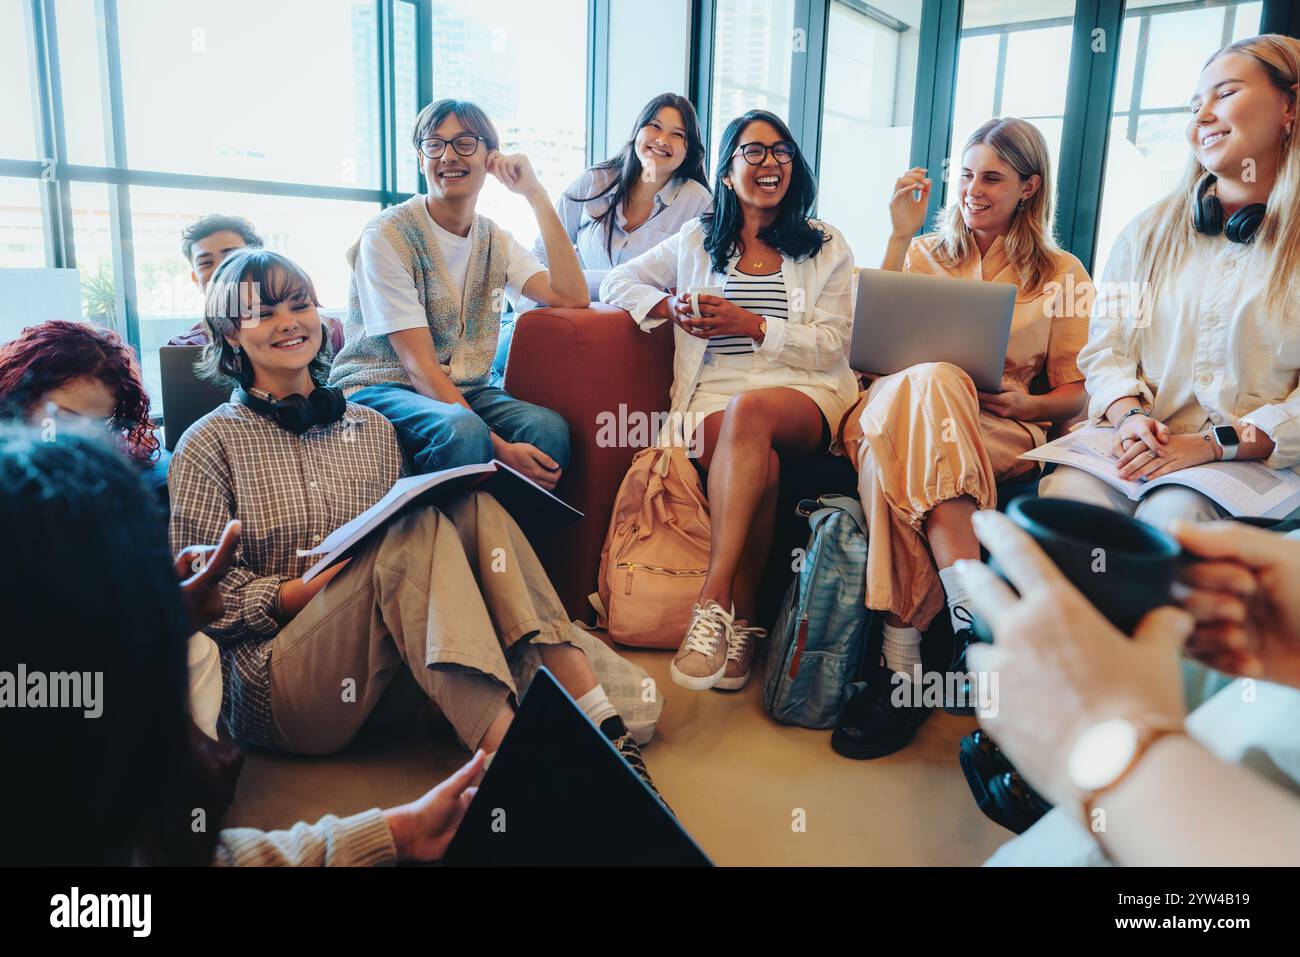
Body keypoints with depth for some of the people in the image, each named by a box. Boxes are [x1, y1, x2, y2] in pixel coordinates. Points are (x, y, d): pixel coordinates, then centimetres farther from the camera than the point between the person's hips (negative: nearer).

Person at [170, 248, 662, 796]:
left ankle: (600, 720, -30)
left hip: (383, 681, 4)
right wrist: (311, 588, -16)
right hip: (279, 688, -4)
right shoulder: (210, 444, 4)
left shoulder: (371, 428, 17)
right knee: (417, 526, -28)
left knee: (473, 506, -20)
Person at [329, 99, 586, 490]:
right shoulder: (387, 235, -10)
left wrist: (536, 196, -11)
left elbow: (571, 297, -8)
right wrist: (499, 447, -27)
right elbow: (419, 365, -17)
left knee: (550, 428, -26)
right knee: (461, 431, -37)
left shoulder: (496, 240, 9)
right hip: (379, 387, -4)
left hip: (464, 390, 5)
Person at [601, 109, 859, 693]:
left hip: (804, 394, 0)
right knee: (760, 464, -36)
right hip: (714, 396, 1)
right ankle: (740, 622, -29)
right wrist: (668, 307, 0)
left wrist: (754, 326, -9)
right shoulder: (698, 240, 22)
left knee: (751, 410, -39)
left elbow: (831, 345, 6)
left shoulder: (826, 247, 18)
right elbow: (617, 282, 22)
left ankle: (712, 601, -40)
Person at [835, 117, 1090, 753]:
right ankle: (975, 618, -42)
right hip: (896, 405, 2)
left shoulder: (1062, 274, 18)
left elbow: (1074, 391, 14)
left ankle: (901, 658, -44)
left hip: (1002, 432, -1)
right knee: (929, 380, -37)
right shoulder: (926, 254, 24)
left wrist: (1025, 402, -9)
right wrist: (900, 236, 6)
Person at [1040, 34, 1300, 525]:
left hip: (1255, 461, -2)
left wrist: (1213, 443, -17)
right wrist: (1130, 416, -10)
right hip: (1136, 442, 2)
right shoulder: (1150, 230, 16)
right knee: (1065, 494, -30)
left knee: (1169, 513, -35)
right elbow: (1106, 346, 10)